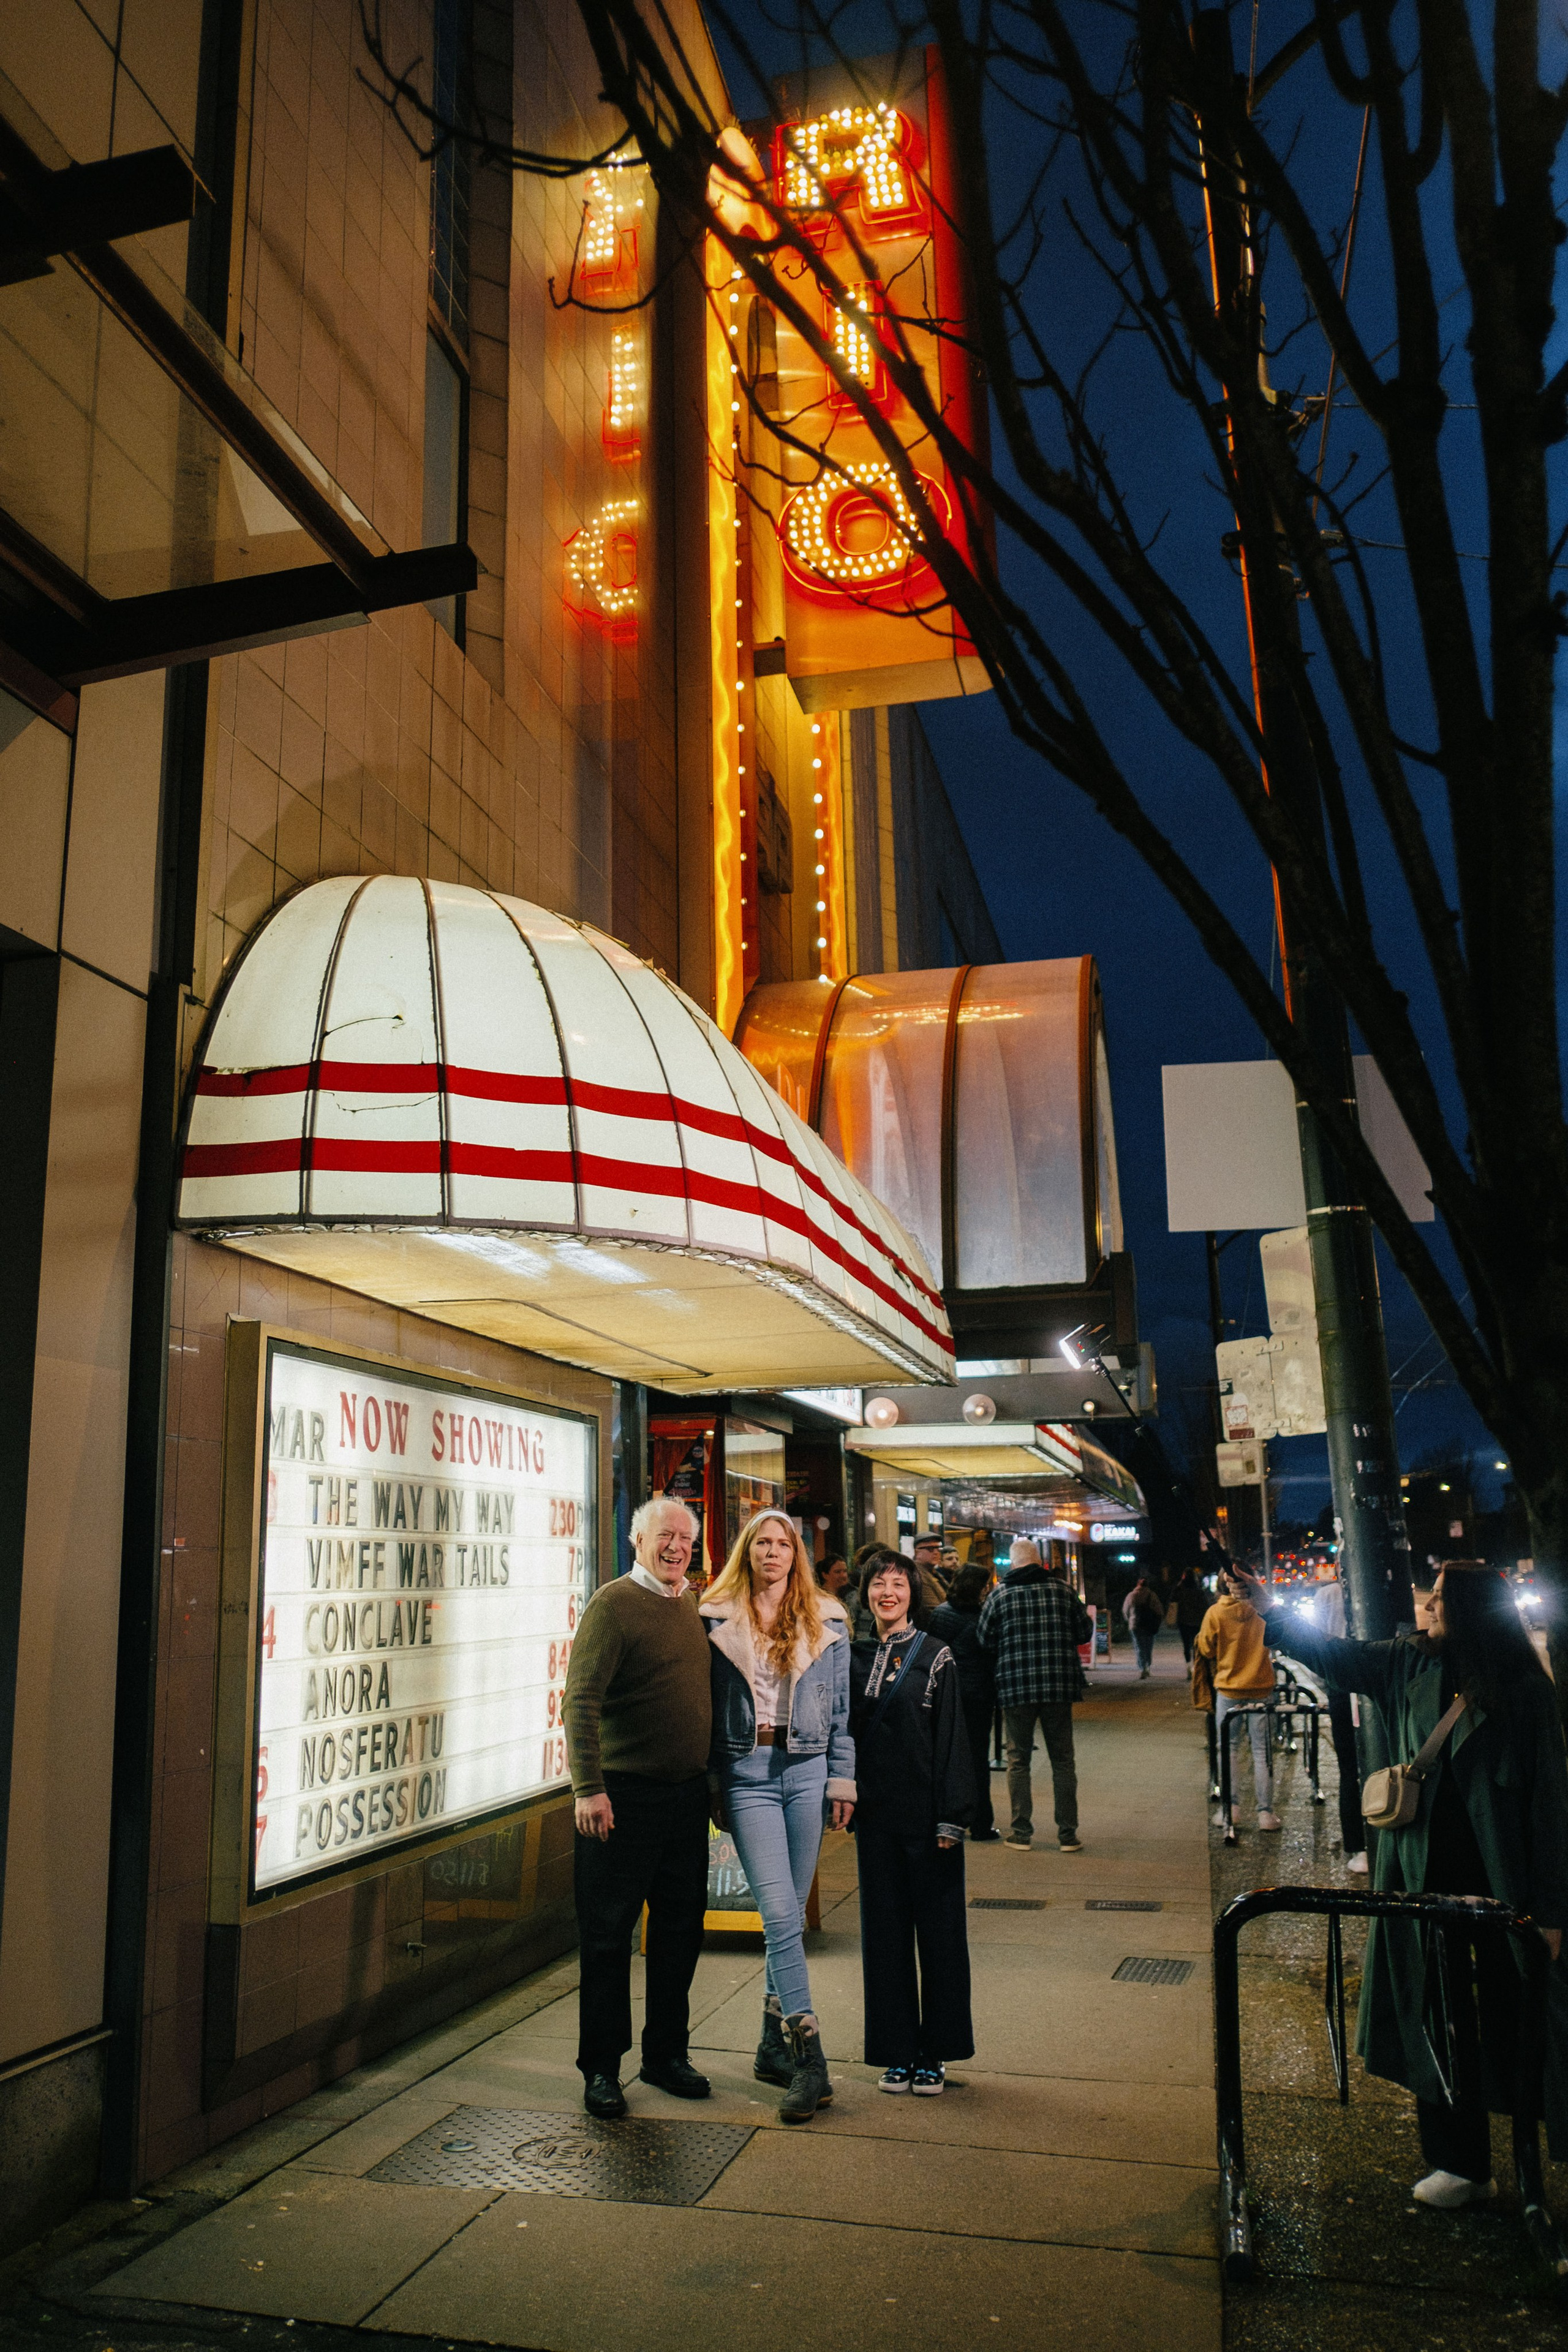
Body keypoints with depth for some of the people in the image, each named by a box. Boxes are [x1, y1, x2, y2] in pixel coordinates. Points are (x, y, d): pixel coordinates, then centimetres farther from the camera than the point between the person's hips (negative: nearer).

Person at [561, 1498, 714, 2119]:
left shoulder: (694, 1606, 11)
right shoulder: (613, 1604, -10)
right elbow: (581, 1700, -16)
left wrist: (714, 1777, 18)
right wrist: (588, 1788, -23)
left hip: (687, 1794, 7)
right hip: (624, 1795, -7)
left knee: (681, 1928, 14)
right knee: (608, 1933, 4)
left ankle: (666, 2054, 29)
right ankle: (601, 2069, 17)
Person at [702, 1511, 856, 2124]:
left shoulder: (826, 1623, 8)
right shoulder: (717, 1621, 3)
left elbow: (841, 1706, 10)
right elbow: (705, 1705, 6)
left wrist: (842, 1779, 5)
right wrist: (707, 1783, 5)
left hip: (807, 1771, 2)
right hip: (747, 1772, -2)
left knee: (789, 1915, 8)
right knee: (780, 1914, -9)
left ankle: (775, 2048, 22)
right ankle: (808, 2062, -8)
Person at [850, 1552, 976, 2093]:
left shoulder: (935, 1656, -4)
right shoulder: (855, 1657, 7)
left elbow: (952, 1740, -6)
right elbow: (848, 1733, 12)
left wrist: (952, 1817, -11)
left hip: (926, 1812, -3)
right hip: (875, 1813, 4)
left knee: (937, 1928, 4)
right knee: (884, 1929, 9)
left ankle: (935, 2053, 16)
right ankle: (897, 2051, 20)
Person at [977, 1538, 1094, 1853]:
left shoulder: (1000, 1594, -2)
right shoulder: (1062, 1588, 1)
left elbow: (986, 1643, 1)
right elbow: (1085, 1633, 8)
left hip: (1015, 1687, -1)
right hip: (1059, 1686, 1)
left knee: (1019, 1760, 8)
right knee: (1062, 1760, 10)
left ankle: (1021, 1832, 9)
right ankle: (1068, 1833, 11)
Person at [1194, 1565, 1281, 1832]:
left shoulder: (1215, 1613, -11)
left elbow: (1206, 1650, -3)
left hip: (1228, 1689, -1)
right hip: (1261, 1688, 1)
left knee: (1228, 1747, 10)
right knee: (1262, 1750, 6)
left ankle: (1231, 1806, 6)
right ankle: (1265, 1811, 6)